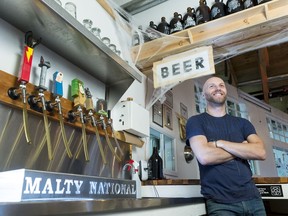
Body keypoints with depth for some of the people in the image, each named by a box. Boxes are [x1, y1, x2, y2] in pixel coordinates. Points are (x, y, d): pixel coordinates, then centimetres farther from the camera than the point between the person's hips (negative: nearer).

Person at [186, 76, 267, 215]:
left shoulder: (242, 123, 10)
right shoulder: (196, 121, -3)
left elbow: (261, 152, -6)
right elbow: (204, 156, -19)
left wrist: (219, 143, -14)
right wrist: (242, 149, -6)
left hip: (252, 197, 5)